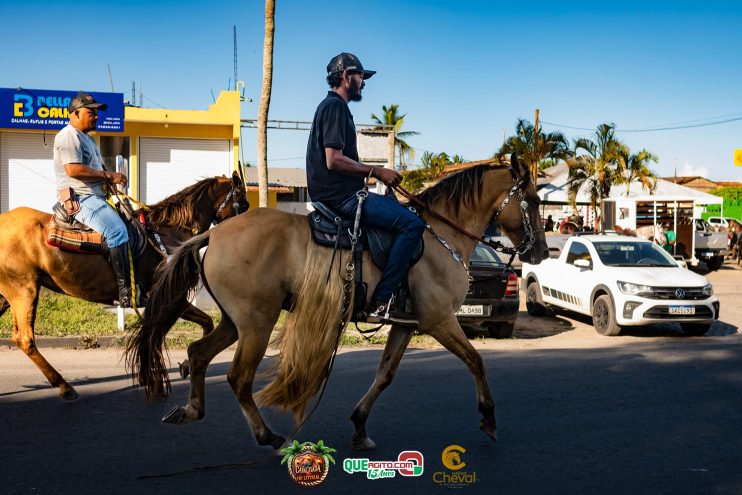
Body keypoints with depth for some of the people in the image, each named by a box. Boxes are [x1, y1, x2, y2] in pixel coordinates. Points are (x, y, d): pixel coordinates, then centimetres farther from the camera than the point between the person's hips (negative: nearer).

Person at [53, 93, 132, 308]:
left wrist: (112, 180, 9)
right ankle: (125, 292, -32)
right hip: (79, 198, -11)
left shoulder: (86, 138, 25)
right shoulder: (68, 135, -8)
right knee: (117, 230, -27)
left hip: (95, 196, 11)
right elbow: (73, 170, -21)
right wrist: (109, 175, -16)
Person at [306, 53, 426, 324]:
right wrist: (377, 172, -13)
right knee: (412, 223, -18)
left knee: (401, 210, 22)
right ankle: (381, 302, -19)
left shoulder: (334, 106, 22)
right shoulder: (334, 106, -11)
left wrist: (374, 172, 15)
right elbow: (334, 160, -21)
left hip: (341, 194, 11)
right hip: (341, 197, -11)